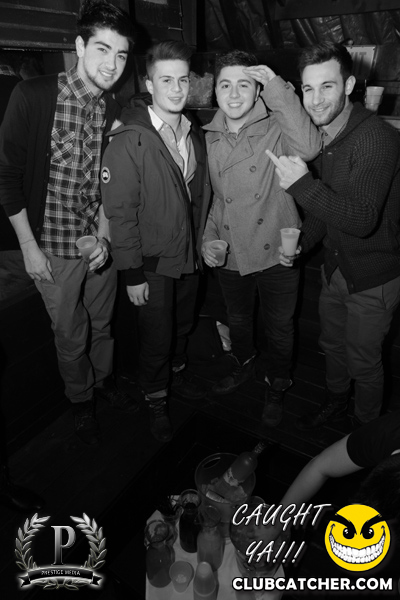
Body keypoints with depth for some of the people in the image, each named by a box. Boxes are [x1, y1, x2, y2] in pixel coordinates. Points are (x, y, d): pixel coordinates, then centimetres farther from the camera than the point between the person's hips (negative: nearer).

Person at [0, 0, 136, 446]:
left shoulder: (116, 112, 1)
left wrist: (105, 236, -6)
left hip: (101, 241, 4)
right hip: (54, 244, -3)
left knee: (102, 323, 19)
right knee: (70, 334, 12)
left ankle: (104, 381, 47)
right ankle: (81, 401, 38)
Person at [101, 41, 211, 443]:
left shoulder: (194, 134, 5)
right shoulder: (128, 140, -16)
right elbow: (119, 211, -18)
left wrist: (203, 242, 9)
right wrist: (132, 274, -18)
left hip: (189, 257, 6)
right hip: (152, 263, -6)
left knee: (183, 326, 21)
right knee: (156, 340, 6)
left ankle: (175, 374, 47)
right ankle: (156, 401, 30)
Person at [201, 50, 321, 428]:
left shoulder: (275, 129, -10)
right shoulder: (210, 138, 3)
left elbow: (308, 149, -33)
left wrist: (277, 87, -28)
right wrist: (208, 236, 1)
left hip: (276, 254, -4)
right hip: (230, 255, 4)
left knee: (279, 329, 13)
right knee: (238, 322, 24)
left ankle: (276, 389, 39)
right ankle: (242, 367, 52)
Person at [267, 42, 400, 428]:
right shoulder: (317, 137, 2)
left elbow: (362, 219, -34)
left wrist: (303, 184, -38)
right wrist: (301, 242, 2)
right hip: (335, 265, 7)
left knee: (363, 360, 9)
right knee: (332, 344, 22)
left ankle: (367, 429, 37)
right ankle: (335, 401, 49)